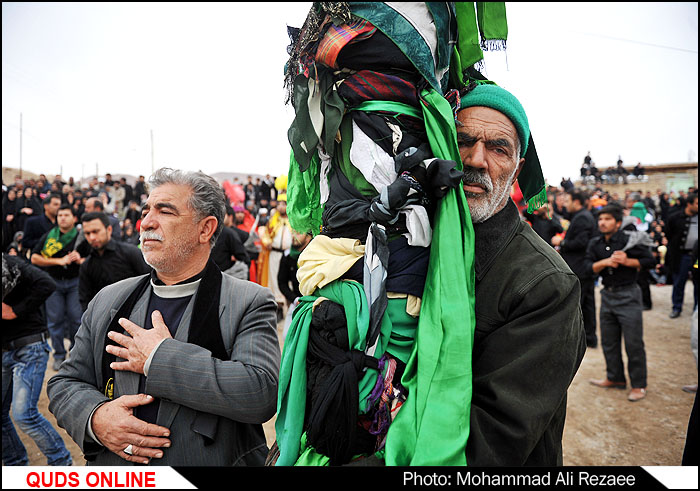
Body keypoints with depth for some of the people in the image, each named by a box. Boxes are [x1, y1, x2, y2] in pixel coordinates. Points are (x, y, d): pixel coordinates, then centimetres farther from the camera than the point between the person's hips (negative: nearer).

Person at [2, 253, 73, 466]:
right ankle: (16, 463, 32)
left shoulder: (10, 264, -11)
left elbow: (46, 285, -28)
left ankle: (62, 462, 7)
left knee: (24, 414, -10)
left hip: (29, 349, -8)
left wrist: (15, 311, -19)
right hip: (5, 351, 8)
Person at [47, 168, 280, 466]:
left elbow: (263, 392, -27)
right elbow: (65, 383, 5)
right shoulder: (107, 301, 1)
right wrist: (95, 417, -16)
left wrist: (159, 357, -24)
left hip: (215, 461, -3)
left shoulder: (250, 304, -15)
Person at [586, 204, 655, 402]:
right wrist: (605, 262, -19)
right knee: (608, 341, 14)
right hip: (607, 295, 6)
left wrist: (627, 261, -20)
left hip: (628, 296, -6)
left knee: (633, 343, -1)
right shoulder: (595, 243, 5)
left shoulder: (629, 240, -10)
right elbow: (589, 267, -3)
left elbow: (649, 261, -7)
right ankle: (615, 378, 30)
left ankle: (638, 385, 12)